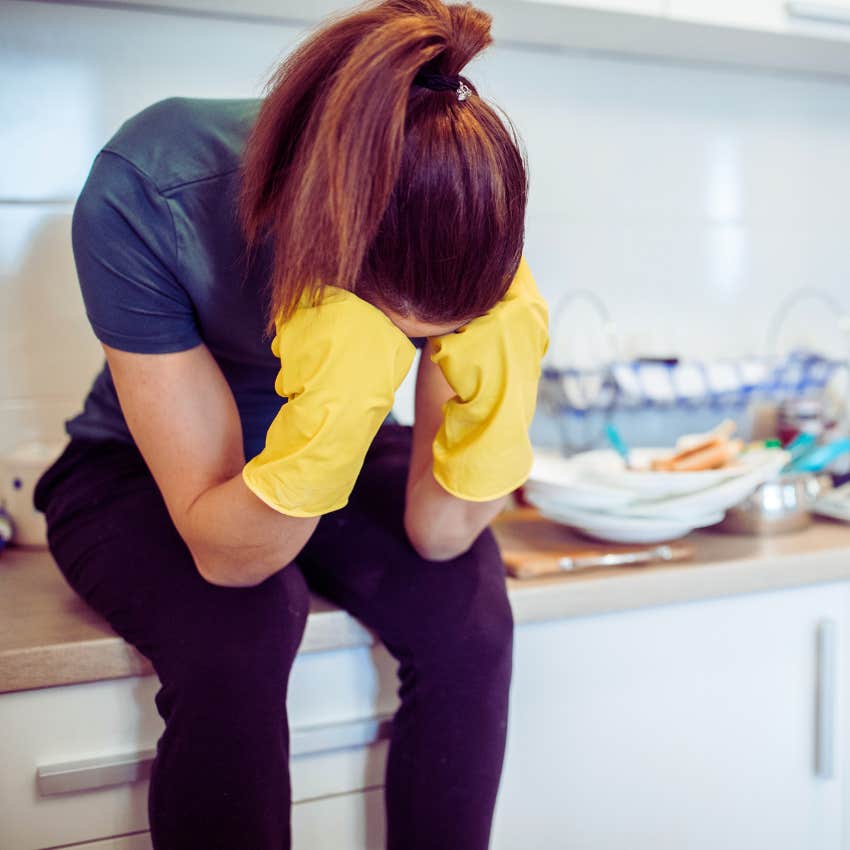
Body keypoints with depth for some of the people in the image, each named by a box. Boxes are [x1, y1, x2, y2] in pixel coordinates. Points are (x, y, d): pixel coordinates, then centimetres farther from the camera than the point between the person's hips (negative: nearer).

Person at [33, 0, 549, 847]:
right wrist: (332, 418, -48)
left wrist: (490, 392, -37)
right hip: (142, 472, -2)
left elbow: (437, 535, -20)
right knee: (235, 636, -31)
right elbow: (224, 553, -30)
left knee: (466, 615, -22)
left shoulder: (454, 215, -25)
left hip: (338, 455, 3)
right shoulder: (142, 195, -33)